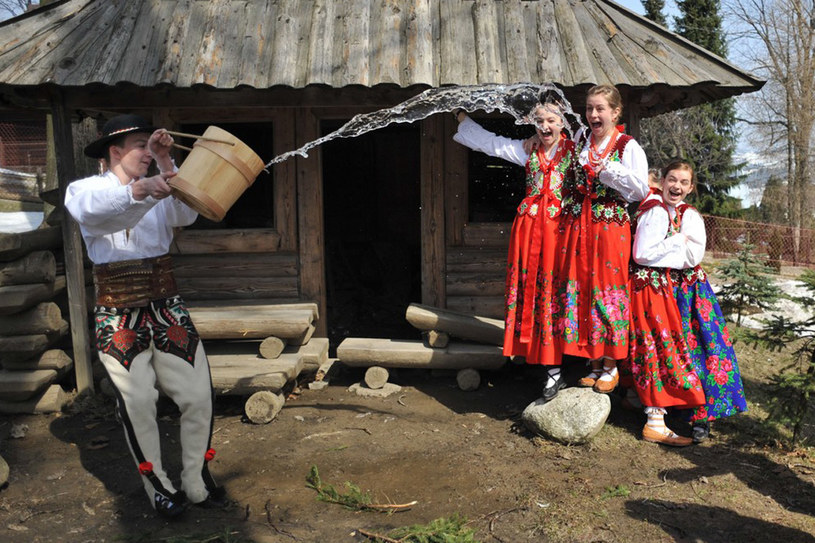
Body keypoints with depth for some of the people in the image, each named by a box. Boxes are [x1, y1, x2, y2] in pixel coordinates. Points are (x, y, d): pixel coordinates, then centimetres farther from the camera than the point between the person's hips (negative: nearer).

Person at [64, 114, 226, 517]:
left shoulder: (156, 191, 10)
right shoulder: (85, 189, 1)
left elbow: (186, 215, -12)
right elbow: (95, 212, -25)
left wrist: (166, 163, -20)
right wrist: (140, 190, -44)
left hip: (168, 310, 3)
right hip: (119, 318, -3)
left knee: (198, 396, 1)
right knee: (137, 405, 1)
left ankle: (197, 482, 20)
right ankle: (159, 488, 21)